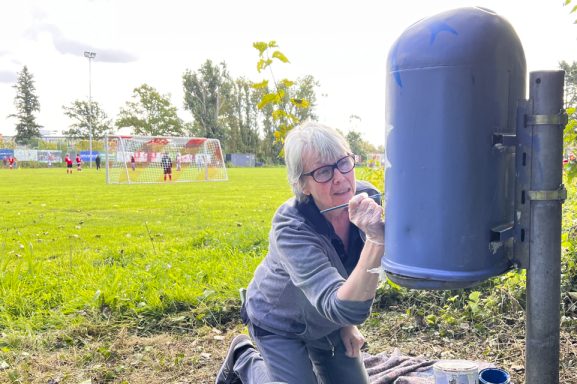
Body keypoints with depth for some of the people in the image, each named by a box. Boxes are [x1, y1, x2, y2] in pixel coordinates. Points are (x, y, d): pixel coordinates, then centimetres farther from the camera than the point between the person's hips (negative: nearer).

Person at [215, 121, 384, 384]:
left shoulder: (367, 199, -22)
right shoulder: (291, 229, -38)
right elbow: (345, 308, -47)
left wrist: (348, 323, 0)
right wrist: (376, 238, -57)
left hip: (329, 321, 5)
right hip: (279, 322, -5)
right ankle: (245, 360, 19)